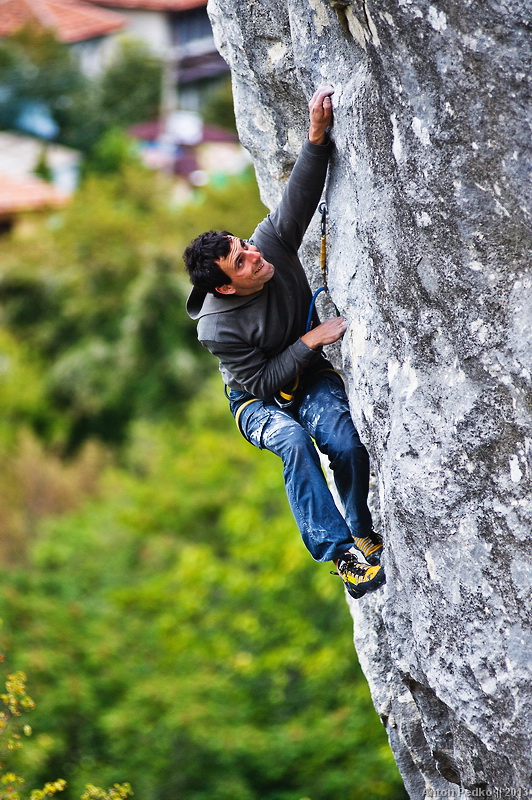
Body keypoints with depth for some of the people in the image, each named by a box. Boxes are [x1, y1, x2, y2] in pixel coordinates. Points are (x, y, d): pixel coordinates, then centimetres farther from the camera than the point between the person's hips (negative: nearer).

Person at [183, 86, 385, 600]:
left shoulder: (272, 245, -20)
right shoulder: (217, 327, -29)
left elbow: (300, 197, -27)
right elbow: (262, 380, -21)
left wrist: (317, 134, -43)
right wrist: (311, 340, -23)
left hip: (309, 375, 3)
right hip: (258, 398, -3)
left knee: (345, 442, -26)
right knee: (294, 442, -36)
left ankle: (363, 534, 0)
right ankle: (342, 553, -35)